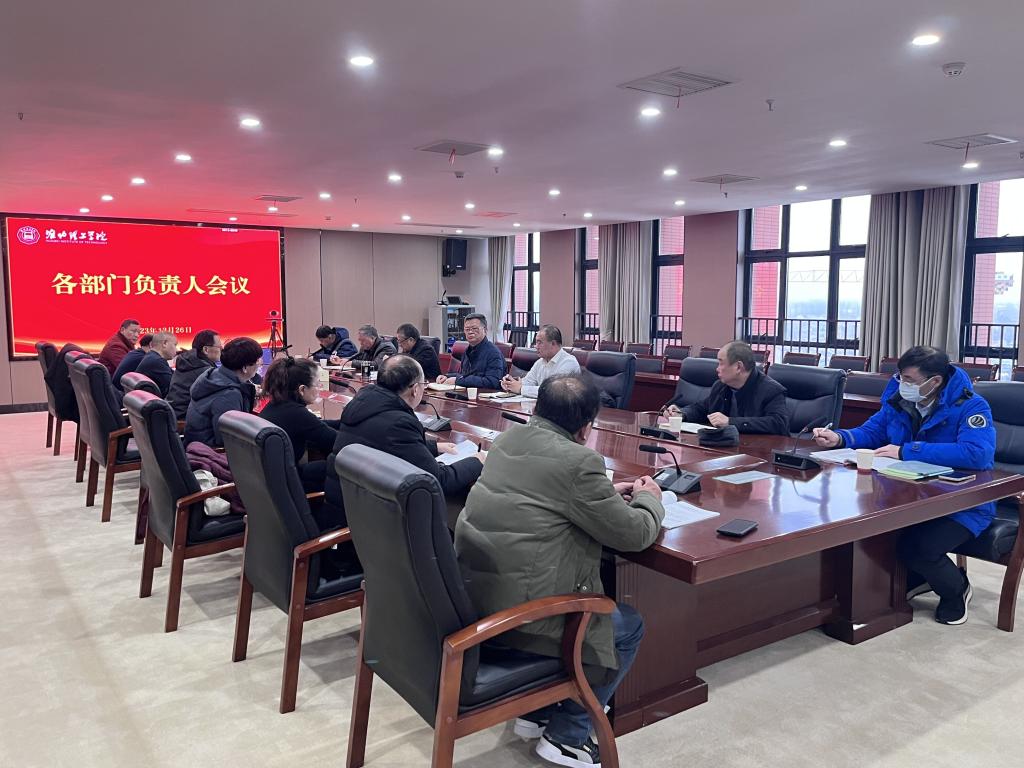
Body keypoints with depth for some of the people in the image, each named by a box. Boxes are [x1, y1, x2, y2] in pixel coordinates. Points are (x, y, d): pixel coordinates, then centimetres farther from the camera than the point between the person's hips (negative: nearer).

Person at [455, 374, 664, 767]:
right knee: (628, 627, 13)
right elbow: (633, 534, -9)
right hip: (515, 611, -9)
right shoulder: (579, 462, -19)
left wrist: (607, 493, 21)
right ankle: (566, 735, 21)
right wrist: (648, 498, 11)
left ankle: (535, 712, 35)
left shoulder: (509, 438, 6)